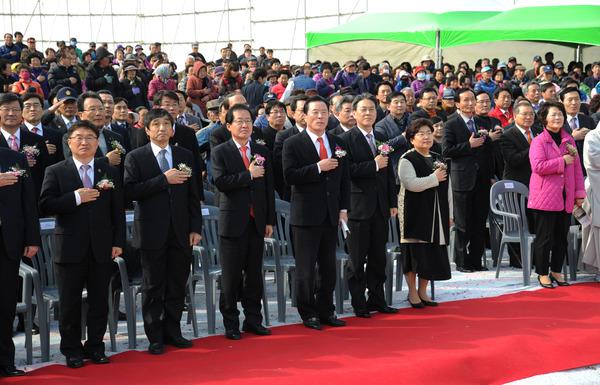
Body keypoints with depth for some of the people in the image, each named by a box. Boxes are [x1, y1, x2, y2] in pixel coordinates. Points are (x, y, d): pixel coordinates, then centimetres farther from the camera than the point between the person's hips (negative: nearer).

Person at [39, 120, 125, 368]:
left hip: (102, 248, 2)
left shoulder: (111, 172, 8)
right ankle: (72, 350, 17)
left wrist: (118, 242, 1)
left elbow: (118, 210, 7)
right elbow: (45, 206, -8)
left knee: (99, 301, 8)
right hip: (70, 248, -2)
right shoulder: (55, 172, 1)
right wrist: (76, 197, -17)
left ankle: (95, 347, 20)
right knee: (70, 303, 5)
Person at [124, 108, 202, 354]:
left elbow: (192, 194, 9)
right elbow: (130, 191, -14)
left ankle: (172, 331, 20)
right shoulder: (136, 158, -1)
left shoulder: (185, 156, 10)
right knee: (153, 288, 4)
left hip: (180, 231, 3)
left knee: (177, 286, 8)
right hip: (152, 231, -3)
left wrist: (196, 227, 4)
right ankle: (155, 337, 13)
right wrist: (164, 179, -19)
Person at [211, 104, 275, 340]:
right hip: (233, 222, -4)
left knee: (255, 274, 10)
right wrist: (248, 175, -16)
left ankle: (253, 320, 19)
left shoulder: (262, 151, 11)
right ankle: (231, 323, 10)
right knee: (231, 276, 1)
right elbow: (220, 182, -17)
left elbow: (269, 187, 11)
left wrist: (270, 220, 7)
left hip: (257, 222, 4)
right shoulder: (220, 152, -2)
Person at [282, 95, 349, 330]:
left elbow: (344, 178, 14)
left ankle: (326, 311, 21)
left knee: (329, 267, 10)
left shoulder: (336, 143, 12)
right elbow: (290, 176, -14)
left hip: (331, 215, 5)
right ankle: (308, 314, 11)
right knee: (306, 269, 1)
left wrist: (344, 209, 6)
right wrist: (318, 168, -21)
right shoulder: (293, 144, -4)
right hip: (306, 215, -5)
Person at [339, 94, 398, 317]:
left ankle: (377, 300, 21)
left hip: (380, 208, 6)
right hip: (358, 207, -6)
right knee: (357, 260, 1)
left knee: (378, 258, 12)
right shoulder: (346, 139, -6)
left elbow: (389, 173, 17)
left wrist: (393, 203, 14)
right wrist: (374, 165, -19)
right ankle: (359, 305, 8)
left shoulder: (381, 138, 14)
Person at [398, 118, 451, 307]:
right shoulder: (407, 159, -6)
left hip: (436, 214, 6)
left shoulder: (438, 159, 15)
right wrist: (434, 178, -14)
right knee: (414, 253, -2)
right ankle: (412, 293, 9)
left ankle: (422, 291, 17)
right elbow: (411, 184, -22)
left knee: (432, 253, 6)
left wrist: (449, 214, 15)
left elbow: (445, 188, 19)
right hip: (415, 213, -6)